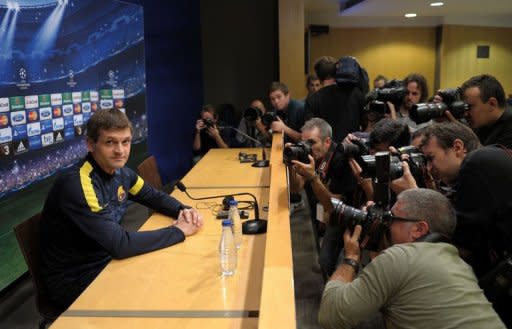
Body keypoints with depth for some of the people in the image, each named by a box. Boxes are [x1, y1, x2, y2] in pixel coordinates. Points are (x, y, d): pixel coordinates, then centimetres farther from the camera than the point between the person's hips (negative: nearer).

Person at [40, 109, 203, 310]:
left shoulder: (120, 172, -3)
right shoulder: (76, 185, -28)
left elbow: (155, 197, 13)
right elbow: (120, 245, -32)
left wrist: (182, 210, -9)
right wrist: (179, 230, -24)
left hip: (106, 260, 7)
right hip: (72, 280, -7)